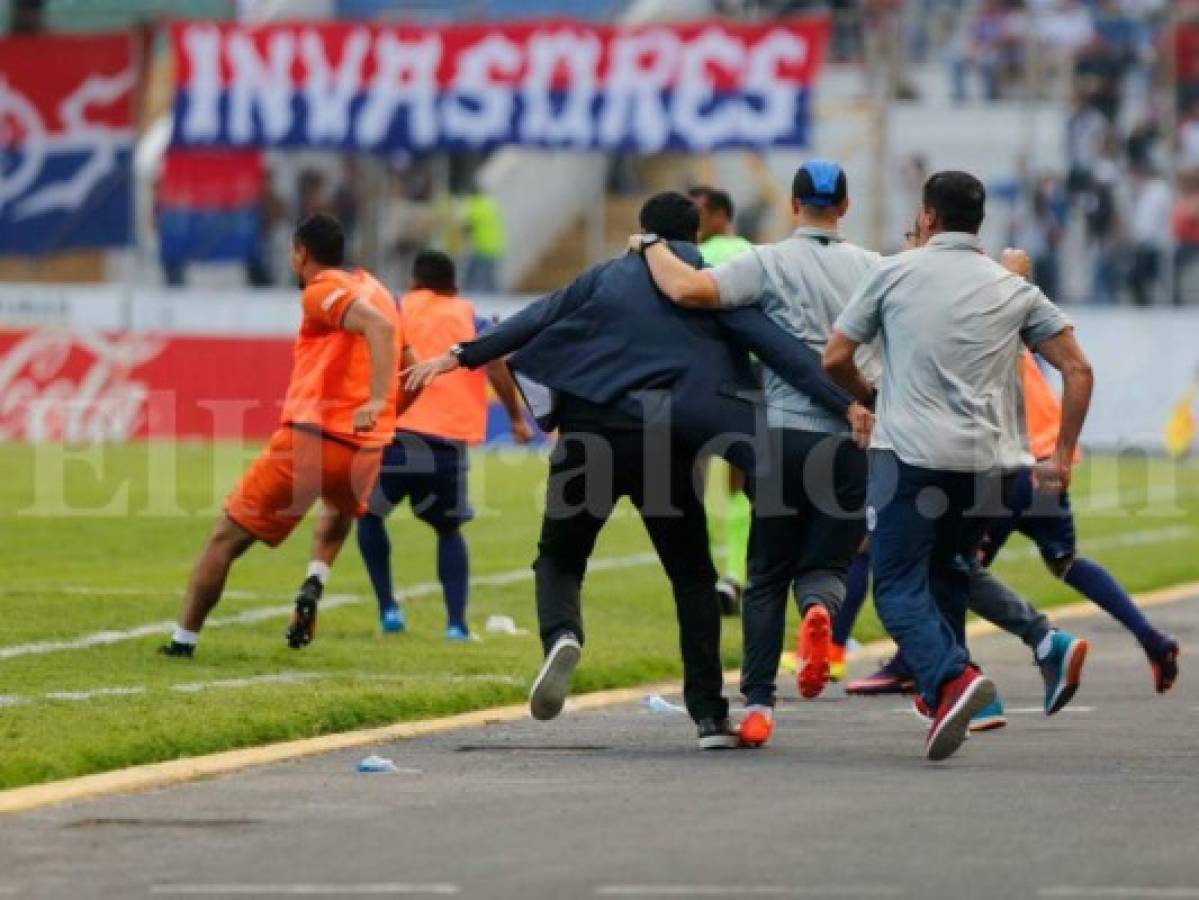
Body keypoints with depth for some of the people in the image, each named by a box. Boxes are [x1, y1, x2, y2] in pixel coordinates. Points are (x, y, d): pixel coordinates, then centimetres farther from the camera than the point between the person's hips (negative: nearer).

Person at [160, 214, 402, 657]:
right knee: (339, 512, 38)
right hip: (365, 452, 6)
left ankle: (183, 641, 4)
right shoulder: (373, 290, 20)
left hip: (308, 437, -6)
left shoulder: (321, 291, -2)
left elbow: (379, 326, -22)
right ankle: (314, 584, 10)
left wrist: (374, 401, -30)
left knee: (226, 537, 6)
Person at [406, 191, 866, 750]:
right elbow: (779, 348, -1)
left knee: (559, 559, 15)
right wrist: (845, 405, -4)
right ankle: (709, 715, 4)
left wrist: (460, 357, 12)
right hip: (666, 444, 0)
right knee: (692, 576, 13)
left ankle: (561, 636, -20)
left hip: (591, 430, 0)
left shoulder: (608, 278, 12)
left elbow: (536, 320, 7)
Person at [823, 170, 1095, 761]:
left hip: (911, 452, -4)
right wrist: (1063, 456, 14)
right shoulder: (1015, 290, 13)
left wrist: (864, 396, 29)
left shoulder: (896, 273, 5)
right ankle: (941, 689, 17)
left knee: (898, 585, -5)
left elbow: (835, 359, 8)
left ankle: (950, 678, -28)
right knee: (946, 578, 21)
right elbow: (1078, 369, 9)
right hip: (987, 462, 4)